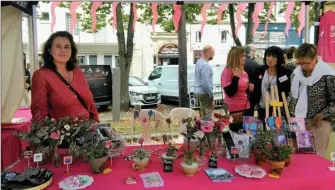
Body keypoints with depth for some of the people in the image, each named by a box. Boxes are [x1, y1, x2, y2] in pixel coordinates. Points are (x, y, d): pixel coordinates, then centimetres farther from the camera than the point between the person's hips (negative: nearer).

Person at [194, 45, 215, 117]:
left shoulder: (199, 62, 9)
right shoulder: (205, 65, -22)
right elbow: (205, 83, -26)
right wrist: (212, 94, -15)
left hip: (199, 91, 10)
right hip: (204, 93, -10)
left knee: (203, 112, 19)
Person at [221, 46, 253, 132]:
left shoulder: (244, 73, 11)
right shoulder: (227, 72, -11)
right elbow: (230, 93, -21)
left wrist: (250, 88, 4)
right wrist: (236, 77, -25)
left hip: (246, 108, 8)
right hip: (234, 110, -8)